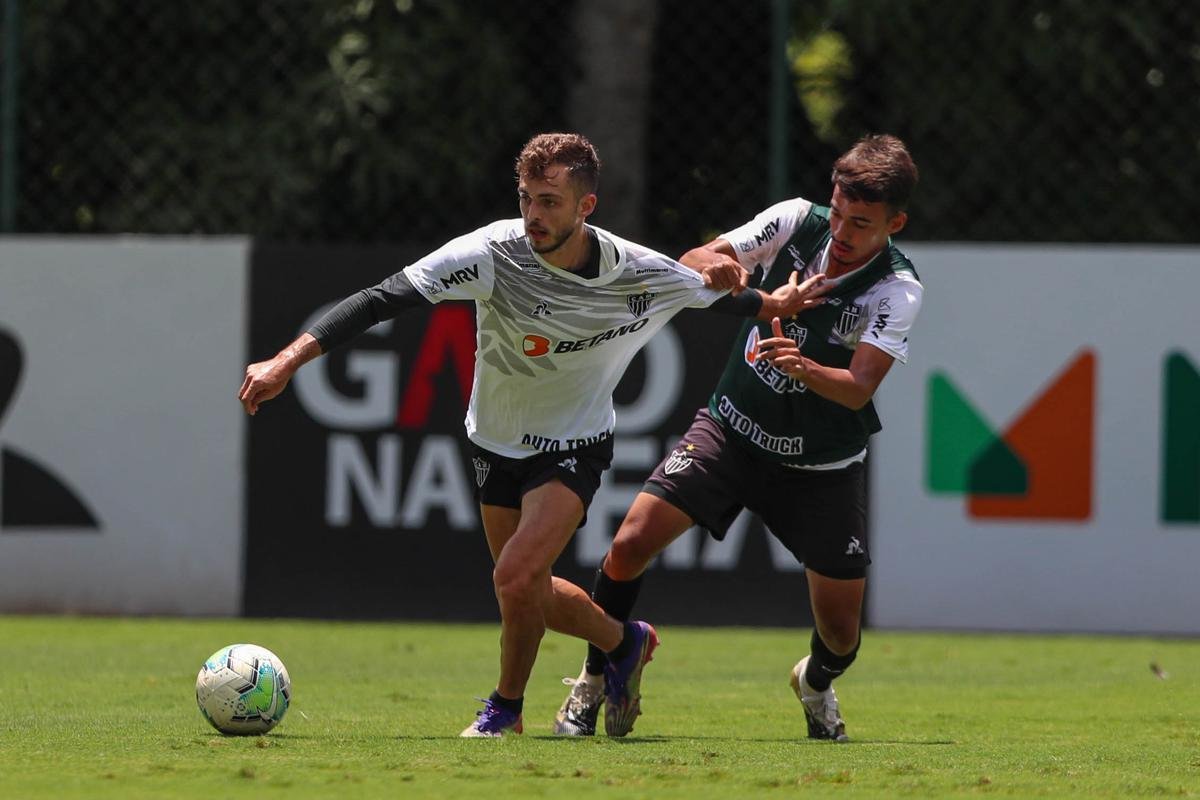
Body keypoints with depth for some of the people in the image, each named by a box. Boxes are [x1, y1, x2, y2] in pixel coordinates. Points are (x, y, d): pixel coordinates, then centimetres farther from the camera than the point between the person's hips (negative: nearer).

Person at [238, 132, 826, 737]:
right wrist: (290, 359, -39)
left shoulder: (641, 274, -20)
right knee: (530, 595, 12)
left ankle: (506, 705, 6)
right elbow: (382, 300, -31)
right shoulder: (494, 253, -26)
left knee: (516, 578, -21)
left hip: (573, 449, -2)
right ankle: (624, 642, 43)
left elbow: (711, 291, 4)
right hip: (496, 443, 2)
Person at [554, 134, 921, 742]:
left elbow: (858, 389, -27)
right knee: (632, 542, -17)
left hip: (822, 466, -1)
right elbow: (689, 264, -10)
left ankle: (817, 681, 37)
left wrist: (805, 367, -47)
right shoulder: (797, 220, -11)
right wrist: (717, 267, -34)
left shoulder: (899, 291, -18)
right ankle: (594, 681, 5)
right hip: (733, 429, 1)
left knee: (840, 631, -2)